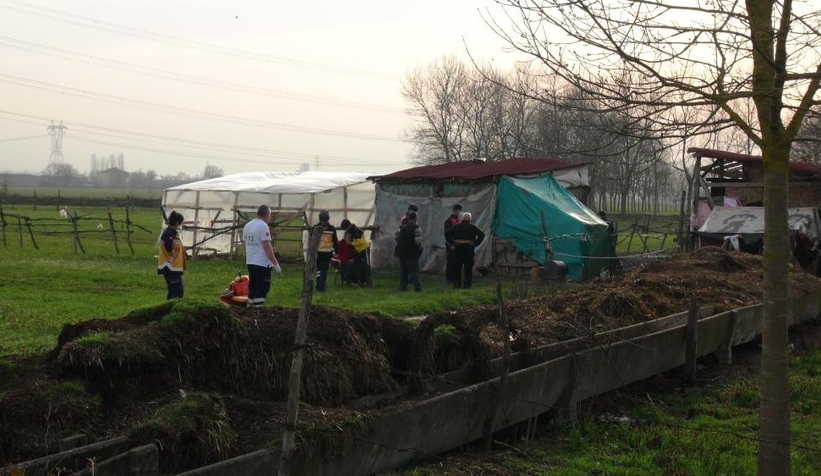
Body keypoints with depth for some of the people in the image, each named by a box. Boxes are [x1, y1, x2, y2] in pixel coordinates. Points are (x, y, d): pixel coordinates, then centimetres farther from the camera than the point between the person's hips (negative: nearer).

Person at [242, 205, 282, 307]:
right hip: (262, 263, -8)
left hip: (250, 262, 8)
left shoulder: (247, 225, 10)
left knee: (252, 287, 15)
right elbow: (267, 247, -19)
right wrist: (275, 264, -15)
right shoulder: (263, 226, -15)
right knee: (262, 289, -6)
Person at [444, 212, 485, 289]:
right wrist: (476, 244, -2)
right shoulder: (472, 227, 4)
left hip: (457, 248, 1)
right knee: (468, 267, 4)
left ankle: (457, 283, 4)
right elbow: (482, 234, -4)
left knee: (457, 267, 6)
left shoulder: (456, 226, 8)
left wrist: (452, 243, 2)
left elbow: (447, 234, 2)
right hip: (469, 247, -1)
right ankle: (467, 283, 2)